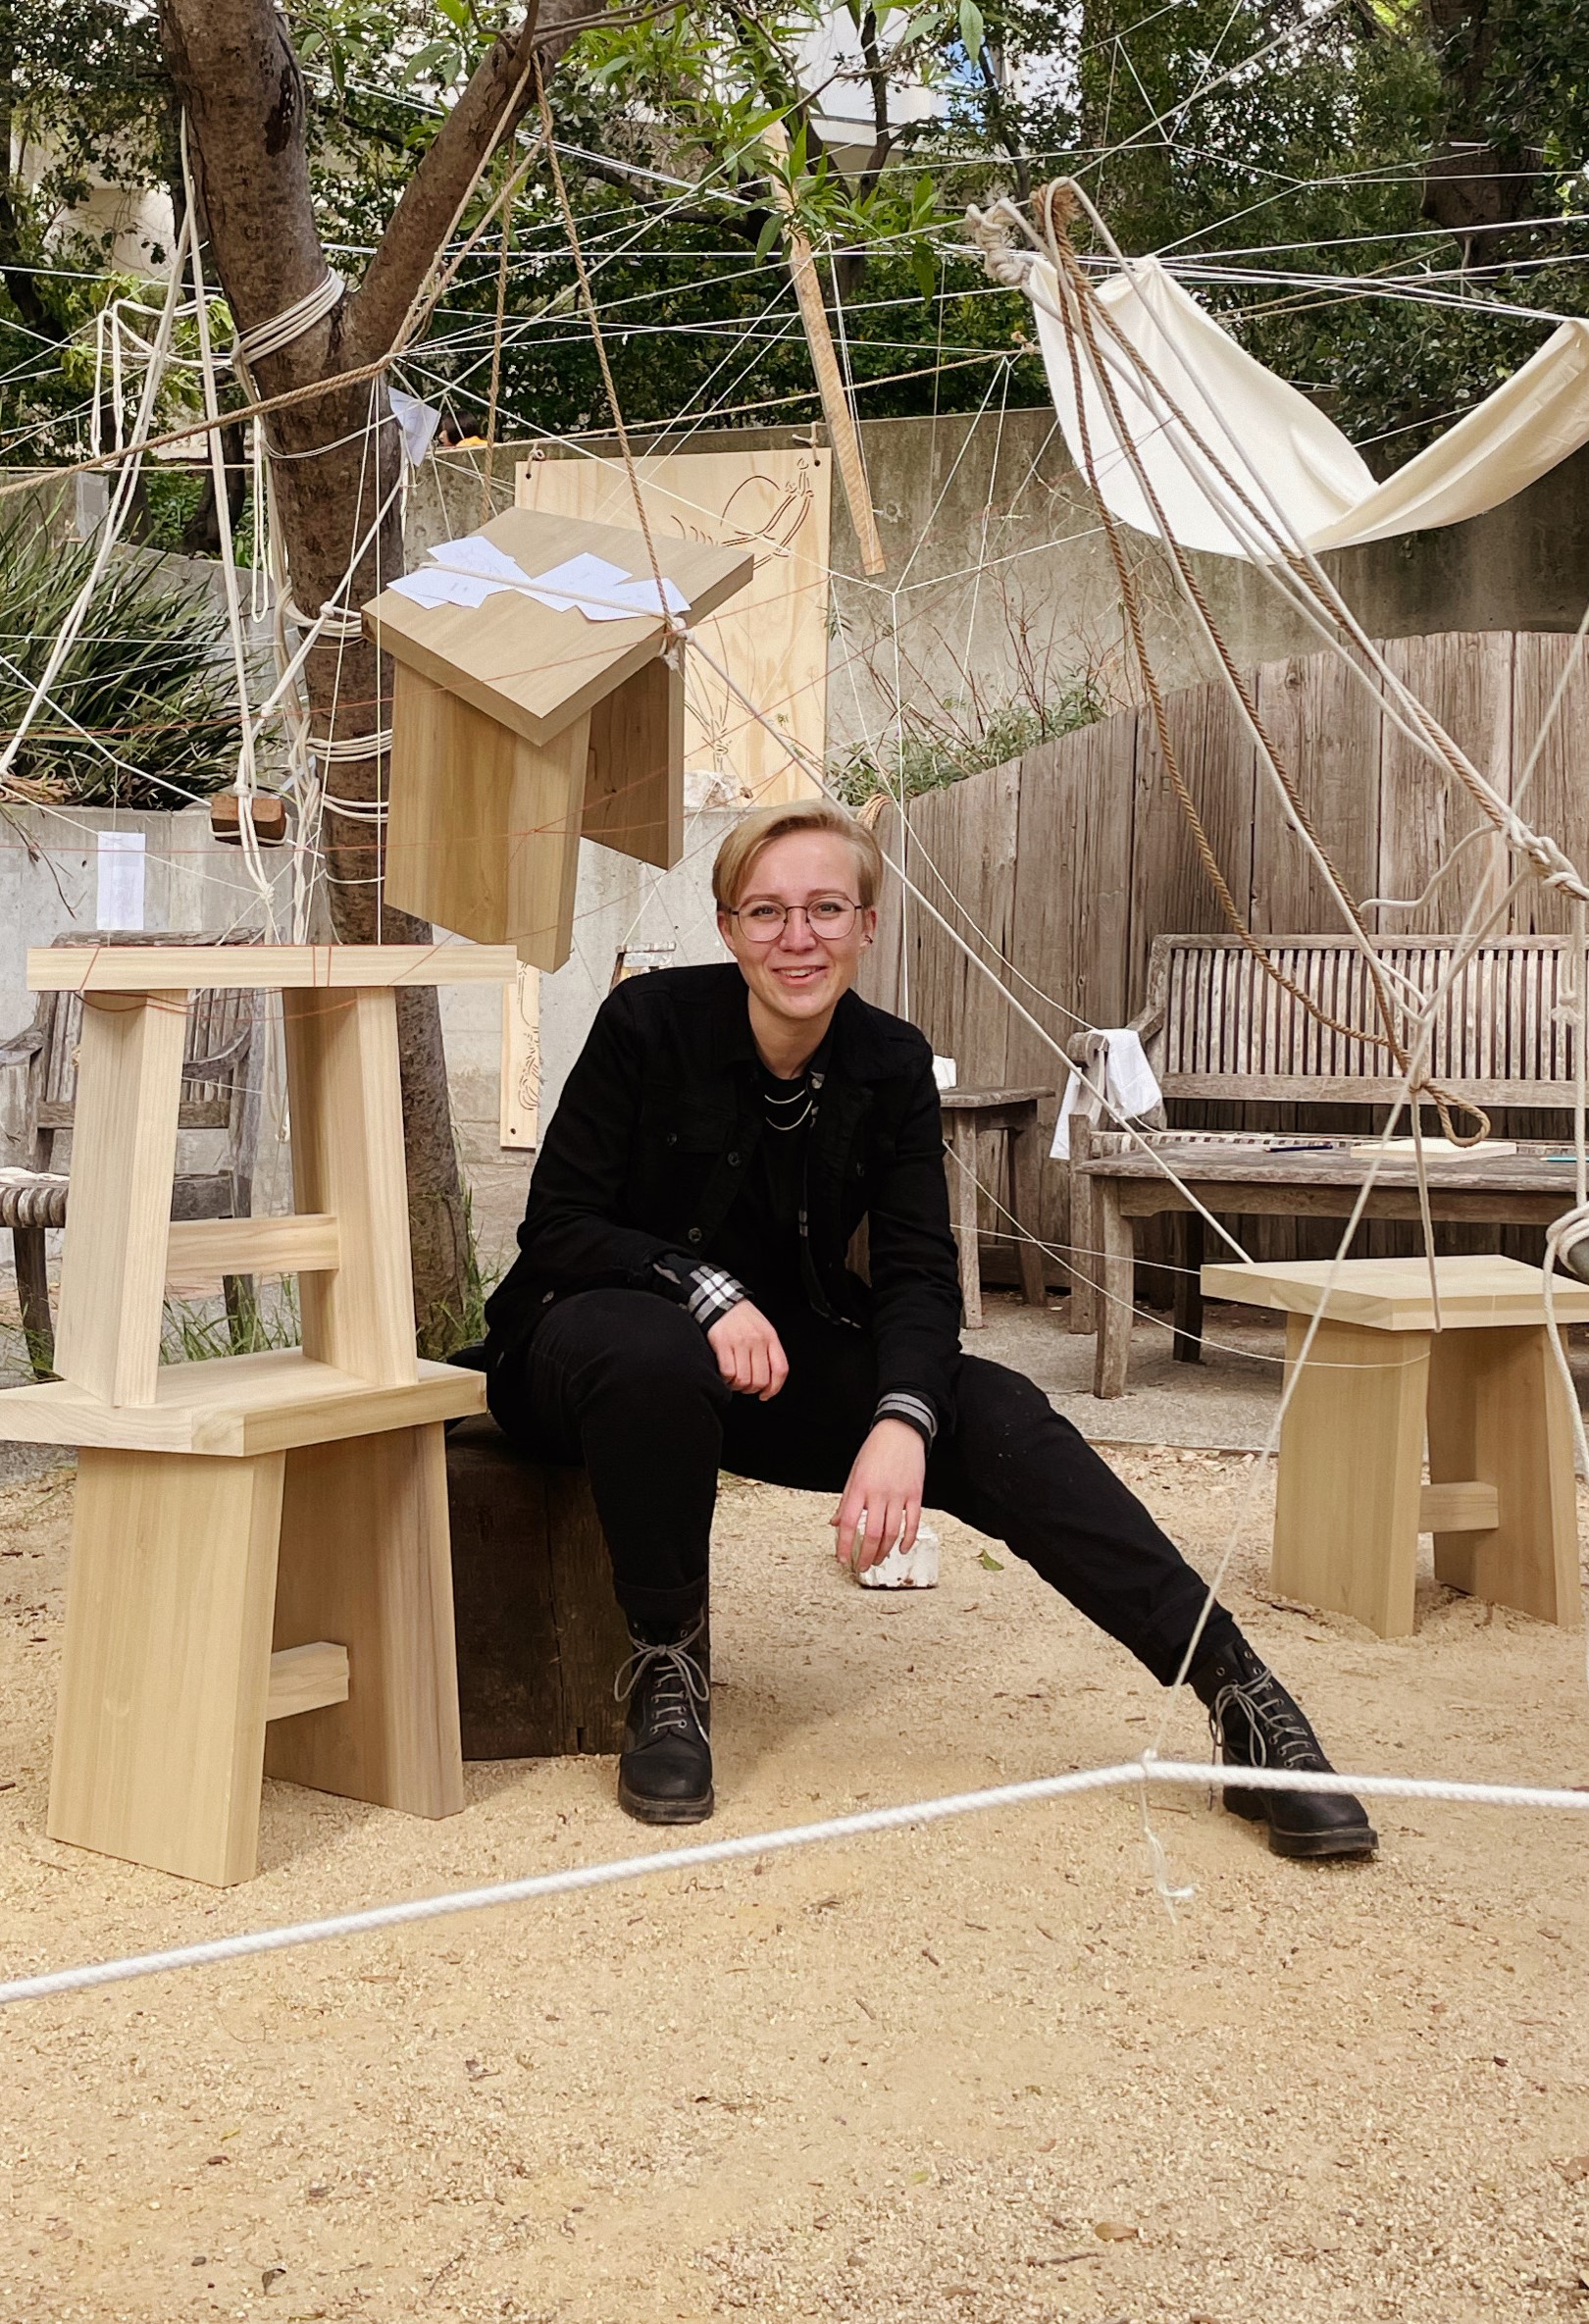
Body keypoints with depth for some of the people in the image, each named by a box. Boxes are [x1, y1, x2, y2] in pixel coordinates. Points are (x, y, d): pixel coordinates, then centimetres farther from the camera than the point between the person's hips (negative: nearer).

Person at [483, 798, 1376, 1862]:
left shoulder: (893, 1066, -4)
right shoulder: (649, 1020, -15)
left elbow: (917, 1273, -10)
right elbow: (556, 1227, -14)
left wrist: (902, 1419, -31)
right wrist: (706, 1290, -31)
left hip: (785, 1354, 3)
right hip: (598, 1334, -3)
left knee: (995, 1413, -21)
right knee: (654, 1358, -41)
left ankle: (1243, 1698, -24)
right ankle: (666, 1669, -18)